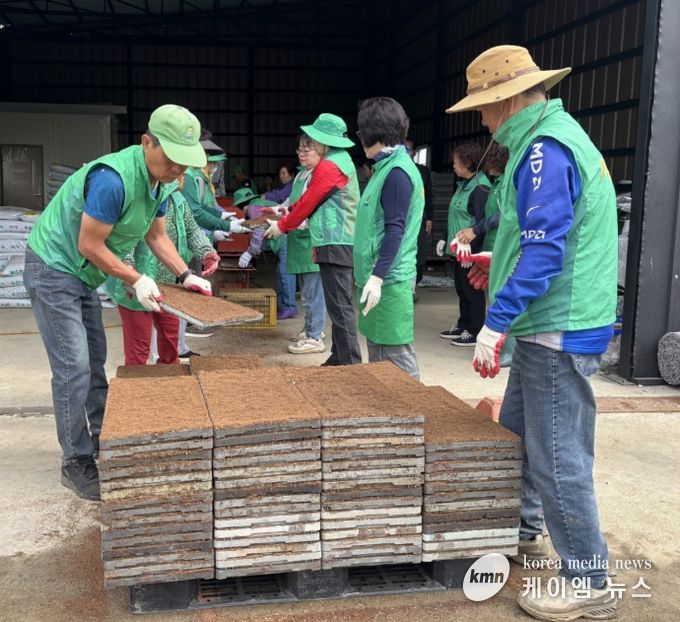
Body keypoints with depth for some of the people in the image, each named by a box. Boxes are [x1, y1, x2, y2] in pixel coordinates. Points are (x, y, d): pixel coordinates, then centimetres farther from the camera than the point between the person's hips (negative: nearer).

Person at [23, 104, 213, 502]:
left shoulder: (161, 182, -2)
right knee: (74, 368, -9)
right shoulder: (113, 178, -31)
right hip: (54, 270, -9)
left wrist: (186, 275, -1)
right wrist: (137, 280, -19)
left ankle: (101, 437, 28)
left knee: (94, 361, 15)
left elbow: (156, 235, 9)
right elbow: (89, 246, -25)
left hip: (83, 275, 9)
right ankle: (76, 463, 0)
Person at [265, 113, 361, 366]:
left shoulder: (329, 166, -12)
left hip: (335, 244, -10)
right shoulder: (342, 160, 19)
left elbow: (308, 203, -7)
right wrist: (286, 214, 21)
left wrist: (283, 226, 6)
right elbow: (309, 199, 23)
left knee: (340, 307, -10)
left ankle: (350, 364, -9)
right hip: (341, 242, 10)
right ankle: (340, 358, 19)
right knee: (340, 305, 12)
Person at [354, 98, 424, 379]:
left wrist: (377, 276, -23)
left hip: (389, 281, -10)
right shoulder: (387, 166, 14)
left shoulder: (397, 172, -15)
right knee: (377, 350, 16)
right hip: (378, 275, 10)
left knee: (396, 354, -4)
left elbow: (395, 230, -20)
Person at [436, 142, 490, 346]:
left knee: (472, 290, -1)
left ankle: (474, 331, 9)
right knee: (461, 289, 16)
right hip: (459, 249, 9)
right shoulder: (463, 184, 14)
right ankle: (463, 325, 27)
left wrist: (470, 248, -22)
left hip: (471, 251, -9)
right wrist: (447, 240, 20)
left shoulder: (480, 188, -15)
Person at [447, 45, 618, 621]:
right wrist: (503, 260, 26)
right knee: (516, 434, 21)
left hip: (559, 333, -11)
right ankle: (524, 530, 40)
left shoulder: (546, 149, -17)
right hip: (547, 329, 11)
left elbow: (546, 249, -25)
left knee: (558, 459, -2)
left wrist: (495, 322, -24)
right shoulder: (556, 137, 15)